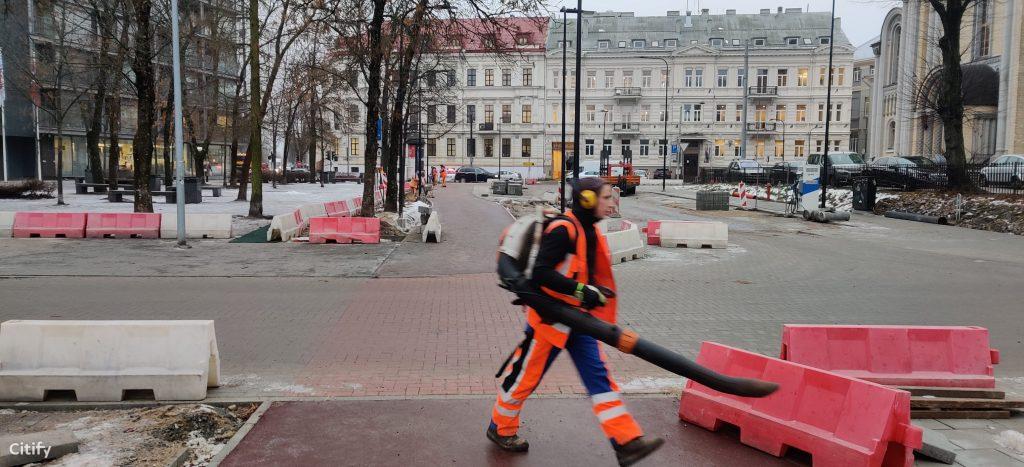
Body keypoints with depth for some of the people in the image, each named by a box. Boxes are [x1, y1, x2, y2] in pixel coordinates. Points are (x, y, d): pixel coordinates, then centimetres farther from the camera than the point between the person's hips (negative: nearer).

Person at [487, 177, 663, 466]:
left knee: (598, 375, 2)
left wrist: (597, 291, 9)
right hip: (549, 317, -8)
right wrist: (581, 291, -29)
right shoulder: (563, 229, -20)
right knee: (526, 374, 7)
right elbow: (541, 272, -26)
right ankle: (500, 429, 29)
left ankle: (627, 442, 1)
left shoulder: (590, 231, 10)